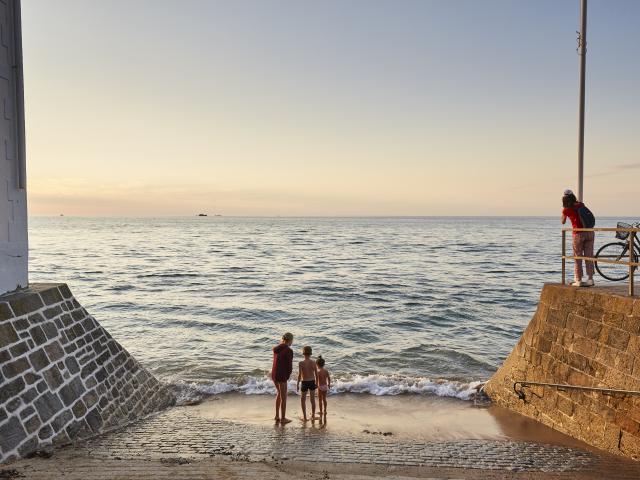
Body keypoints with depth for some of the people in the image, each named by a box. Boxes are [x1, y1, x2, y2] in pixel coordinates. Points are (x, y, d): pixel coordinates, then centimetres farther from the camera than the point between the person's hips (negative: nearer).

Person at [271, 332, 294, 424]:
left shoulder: (276, 348, 6)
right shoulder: (289, 351, -16)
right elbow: (290, 365, -13)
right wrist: (288, 376, 2)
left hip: (274, 374, 8)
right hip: (281, 376, -8)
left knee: (279, 393, 26)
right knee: (283, 397, 7)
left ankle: (277, 416, 32)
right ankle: (283, 418, 18)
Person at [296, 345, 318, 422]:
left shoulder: (301, 363, -17)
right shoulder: (313, 362, -8)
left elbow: (299, 375, -16)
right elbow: (316, 374, -2)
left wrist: (297, 384, -6)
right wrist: (317, 383, 12)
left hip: (305, 382, -3)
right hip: (312, 382, 3)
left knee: (303, 400, 14)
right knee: (313, 399, 17)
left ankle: (305, 417, 13)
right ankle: (313, 416, 26)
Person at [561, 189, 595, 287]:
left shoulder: (566, 209, 0)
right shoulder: (581, 204, 11)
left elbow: (563, 222, 17)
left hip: (578, 234, -4)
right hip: (590, 232, 4)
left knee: (578, 258, 5)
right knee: (589, 257, 8)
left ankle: (578, 281, 5)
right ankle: (590, 279, 9)